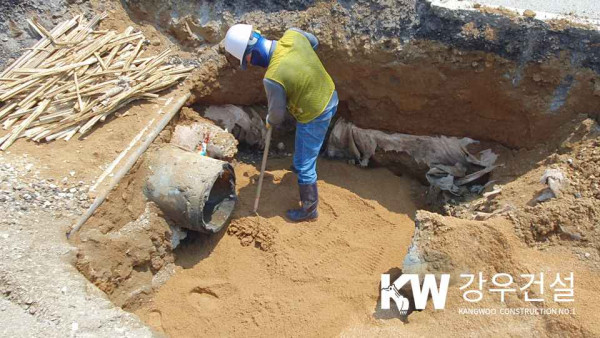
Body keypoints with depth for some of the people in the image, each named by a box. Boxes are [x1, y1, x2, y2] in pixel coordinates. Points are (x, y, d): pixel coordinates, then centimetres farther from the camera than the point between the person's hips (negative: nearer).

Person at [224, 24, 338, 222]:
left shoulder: (273, 78, -33)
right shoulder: (292, 34, -14)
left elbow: (277, 114, -16)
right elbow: (314, 42, 10)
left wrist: (269, 121, 7)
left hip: (314, 117, -8)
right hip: (330, 97, 8)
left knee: (305, 166, 10)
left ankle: (309, 209, 29)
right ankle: (300, 165, 64)